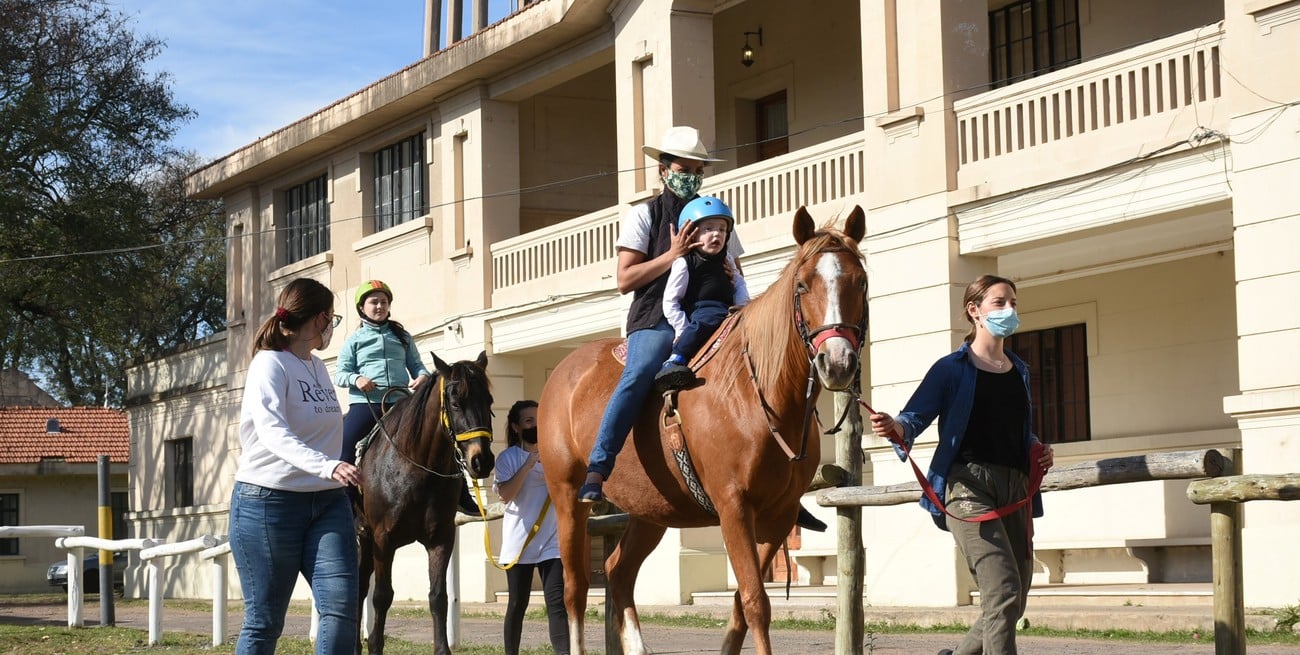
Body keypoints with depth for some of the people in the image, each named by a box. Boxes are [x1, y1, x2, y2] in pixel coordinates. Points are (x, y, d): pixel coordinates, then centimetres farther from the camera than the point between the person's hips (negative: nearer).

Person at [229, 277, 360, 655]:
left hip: (327, 501, 7)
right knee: (265, 622, 0)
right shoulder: (270, 364, -10)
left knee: (341, 606, -10)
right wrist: (328, 467, -40)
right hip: (269, 501, -7)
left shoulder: (318, 368, 14)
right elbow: (274, 433, -27)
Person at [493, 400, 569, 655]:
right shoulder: (508, 458, -1)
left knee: (556, 603, -10)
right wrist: (528, 465, -20)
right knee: (518, 604, 7)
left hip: (552, 541, 2)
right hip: (520, 542, -2)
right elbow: (506, 495, -15)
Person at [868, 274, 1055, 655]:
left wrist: (1039, 451, 9)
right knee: (1003, 593, -21)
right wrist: (896, 429, -29)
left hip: (1015, 488, 7)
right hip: (968, 484, -7)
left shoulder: (1019, 372, 20)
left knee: (1013, 605, 8)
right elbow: (915, 416, -7)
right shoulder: (952, 369, 2)